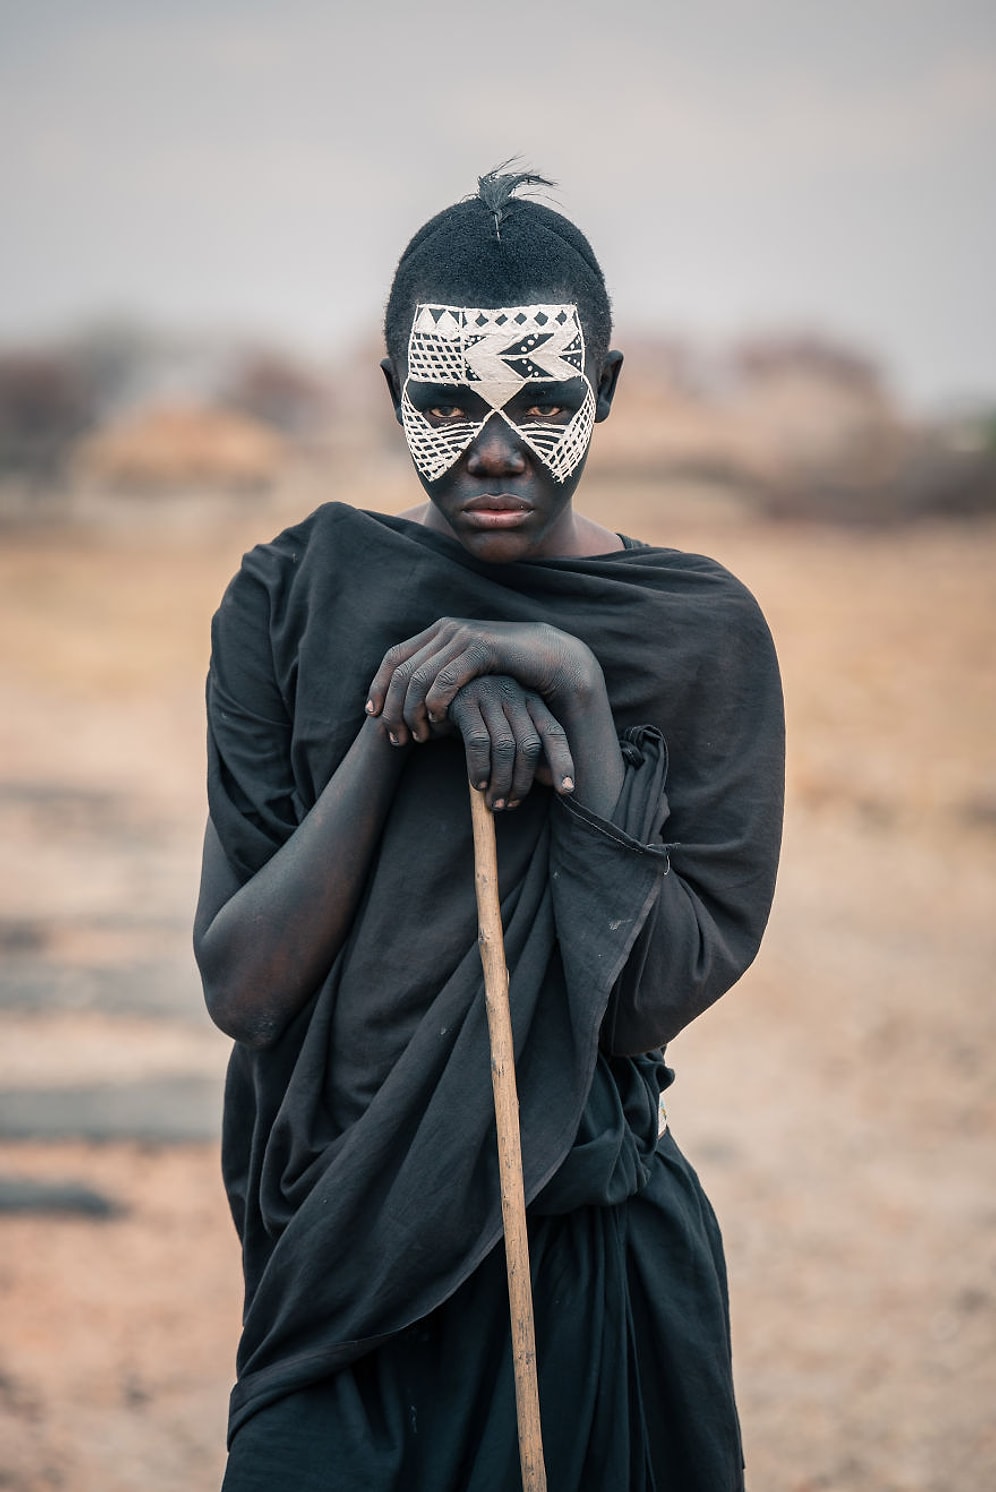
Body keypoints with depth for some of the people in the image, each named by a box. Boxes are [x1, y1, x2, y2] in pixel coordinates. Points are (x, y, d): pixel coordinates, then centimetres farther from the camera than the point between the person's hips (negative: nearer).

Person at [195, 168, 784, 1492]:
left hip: (587, 1269, -1)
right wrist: (401, 719, -18)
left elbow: (657, 996, -12)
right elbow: (240, 986, -9)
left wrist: (577, 696, -19)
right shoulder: (295, 601, -1)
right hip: (340, 1254, 1)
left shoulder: (700, 632, -4)